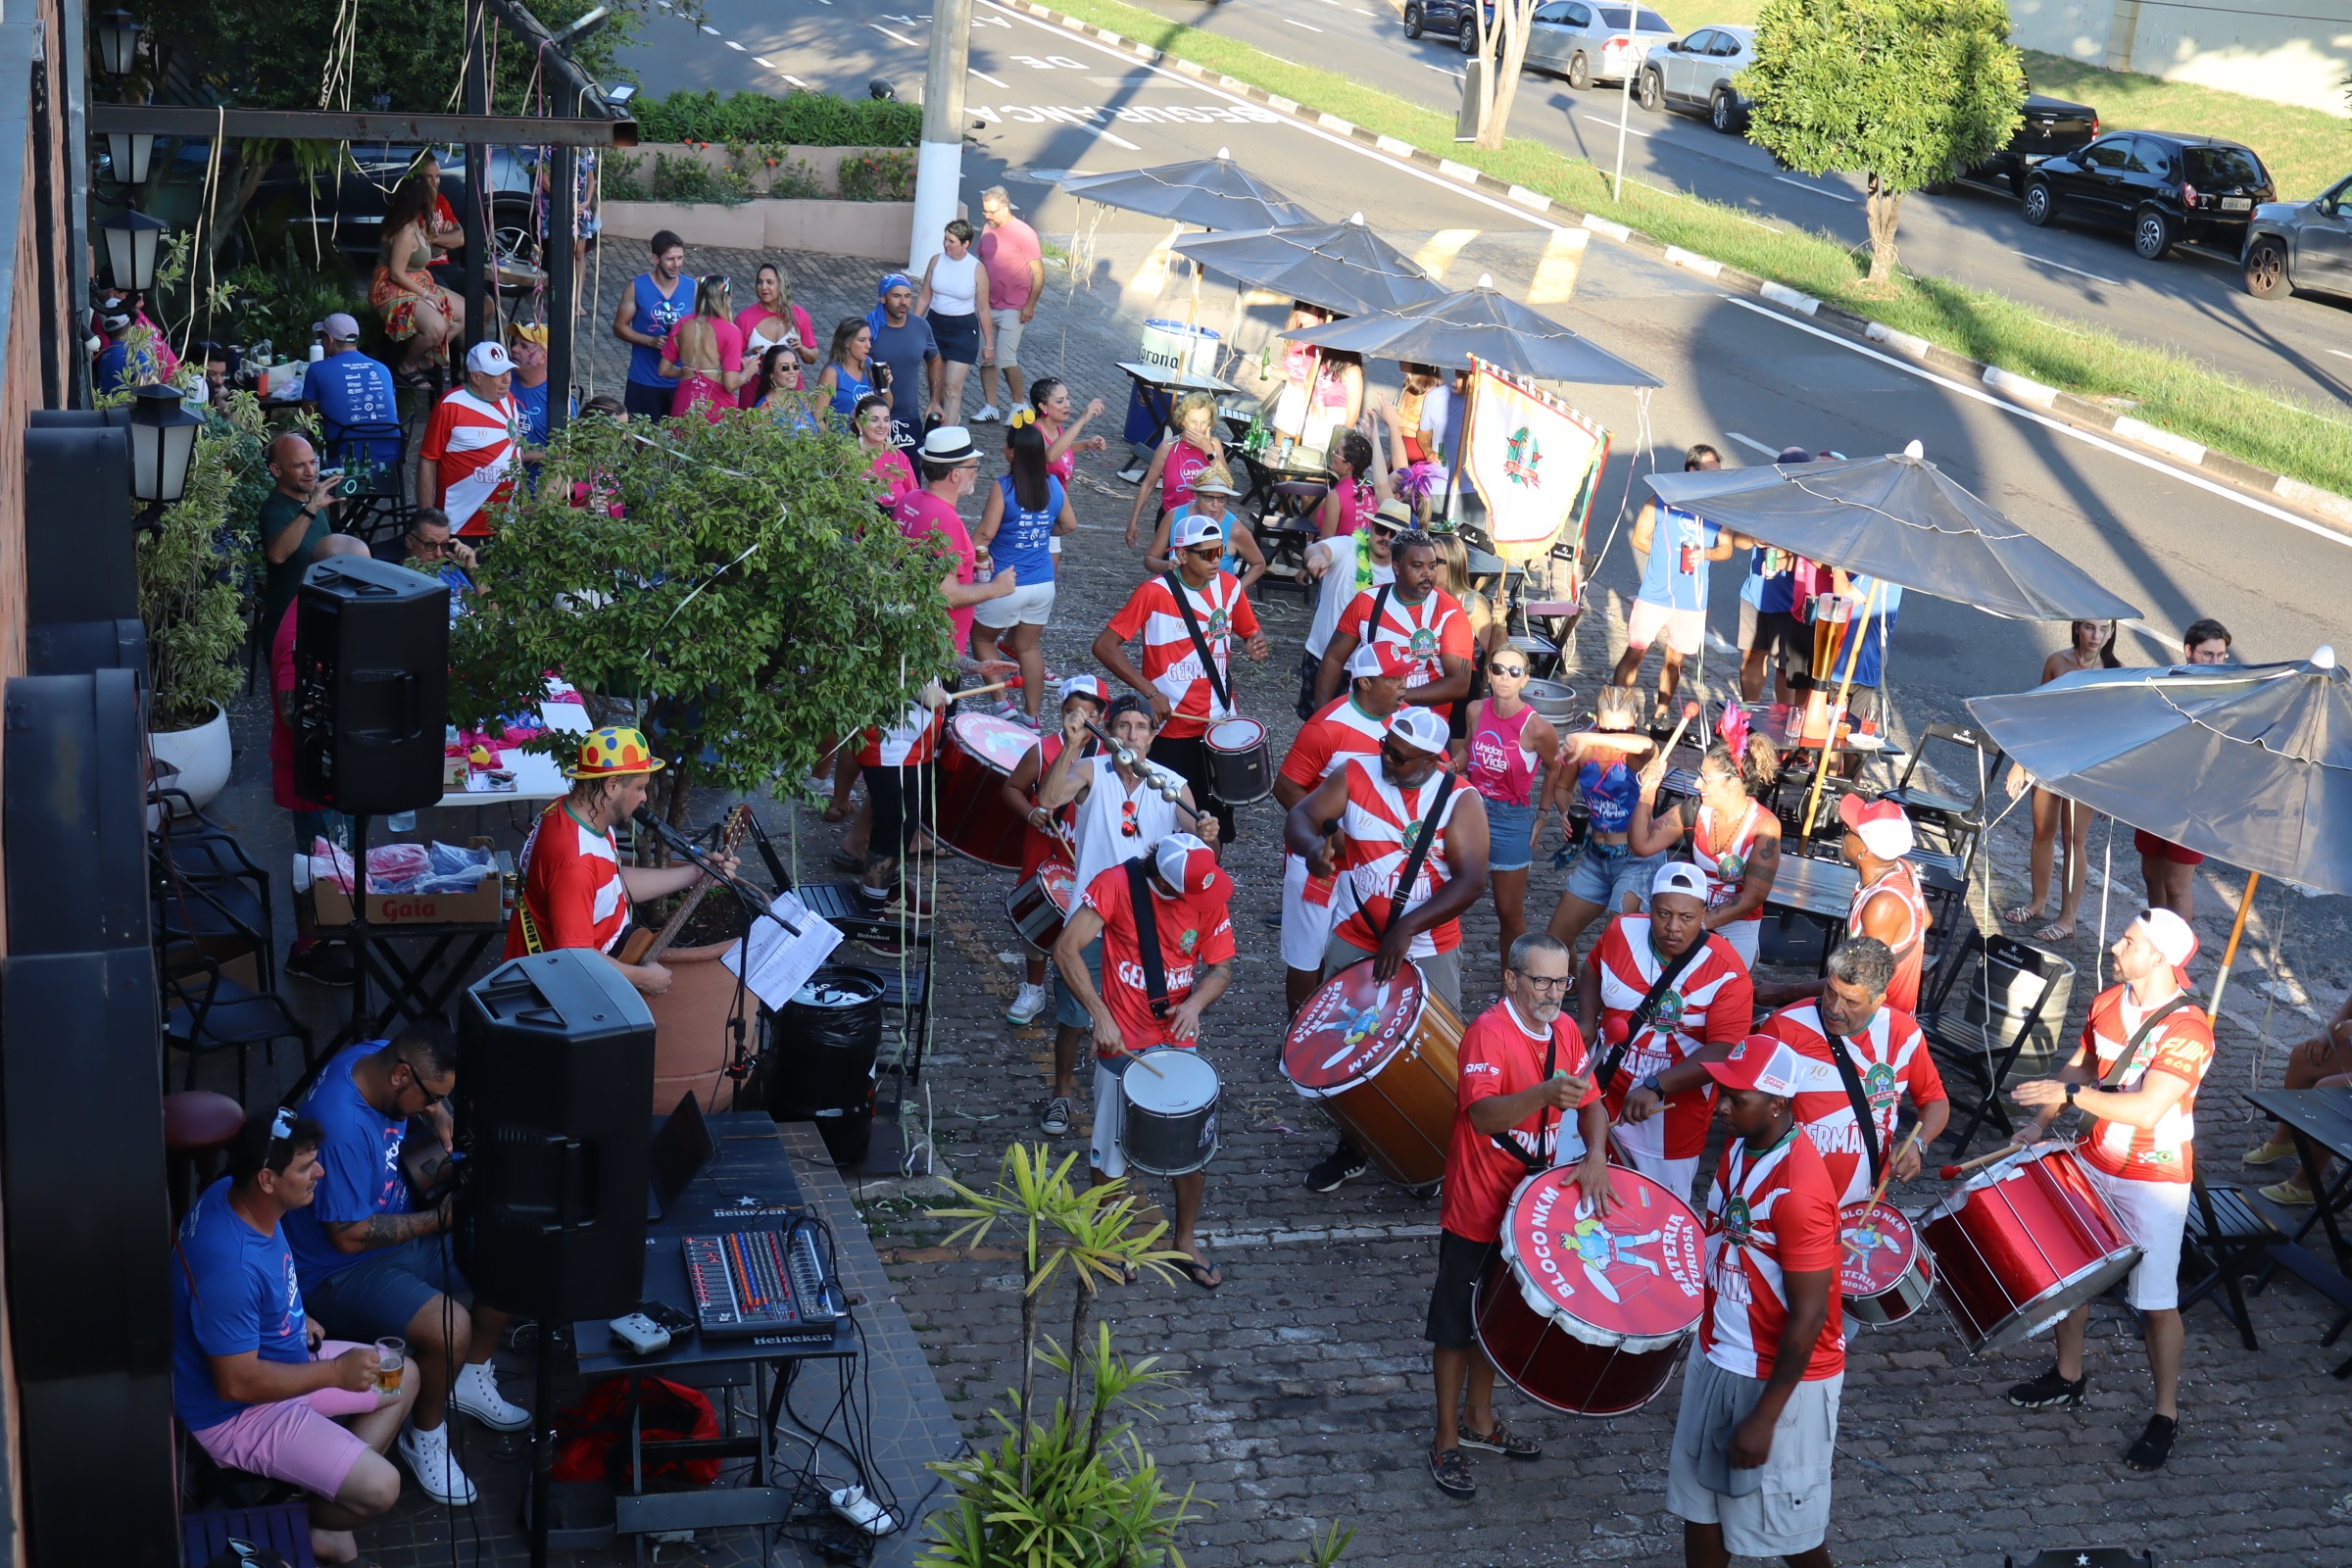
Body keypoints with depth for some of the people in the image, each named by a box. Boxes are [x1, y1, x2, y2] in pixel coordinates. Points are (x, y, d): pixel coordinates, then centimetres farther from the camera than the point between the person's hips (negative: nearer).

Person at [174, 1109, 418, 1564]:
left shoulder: (235, 1193, -8)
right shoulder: (230, 1269, -37)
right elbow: (236, 1383, -30)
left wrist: (297, 1318, 7)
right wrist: (335, 1372, -23)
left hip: (280, 1355, 10)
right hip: (237, 1412, -10)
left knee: (403, 1380, 16)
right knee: (380, 1488, -16)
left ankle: (330, 1497, 14)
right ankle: (310, 1525, 14)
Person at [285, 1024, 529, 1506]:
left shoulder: (378, 1058, -9)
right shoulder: (341, 1127, -34)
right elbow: (350, 1236, -28)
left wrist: (439, 1124, -10)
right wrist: (437, 1218, -20)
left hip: (399, 1230, 9)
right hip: (341, 1269, -9)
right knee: (450, 1327, -27)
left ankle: (469, 1378, 25)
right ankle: (424, 1436, 0)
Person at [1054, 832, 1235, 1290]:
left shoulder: (1210, 895, -8)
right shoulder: (1116, 884, -17)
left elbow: (1221, 967, 1)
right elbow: (1066, 949, -21)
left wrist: (1195, 1003, -20)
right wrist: (1100, 1014, -29)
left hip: (1179, 1040, 3)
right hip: (1123, 1043, -3)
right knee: (1110, 1153, 7)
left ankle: (1185, 1242, 30)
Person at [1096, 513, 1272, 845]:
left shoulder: (1230, 587, 1)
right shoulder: (1154, 593, -13)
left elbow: (1249, 632, 17)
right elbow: (1104, 646, -12)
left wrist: (1255, 645, -9)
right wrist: (1149, 692, -19)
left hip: (1220, 727, 4)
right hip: (1172, 727, -4)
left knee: (1215, 829, 9)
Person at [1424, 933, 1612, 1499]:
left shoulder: (1564, 1030, -1)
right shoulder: (1489, 1033, -24)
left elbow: (1591, 1103, 4)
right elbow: (1483, 1115, -38)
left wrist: (1595, 1157, -15)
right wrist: (1545, 1093, -55)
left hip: (1527, 1206, 7)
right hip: (1476, 1210, -7)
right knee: (1456, 1326, 7)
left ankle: (1479, 1420, 40)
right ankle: (1447, 1442, 19)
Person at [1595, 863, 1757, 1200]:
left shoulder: (1727, 972, -20)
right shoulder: (1622, 932, -7)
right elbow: (1594, 970, 15)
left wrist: (1655, 1087, -33)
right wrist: (1586, 1023, -1)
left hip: (1673, 1108, -4)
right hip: (1603, 1089, 4)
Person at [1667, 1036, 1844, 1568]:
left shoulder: (1799, 1190, -27)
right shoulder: (1737, 1150, -1)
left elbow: (1809, 1315, -23)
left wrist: (1764, 1417, -20)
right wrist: (1707, 1348, 17)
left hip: (1783, 1376, -8)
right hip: (1718, 1362, 8)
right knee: (1699, 1501, 17)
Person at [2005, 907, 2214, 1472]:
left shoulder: (2187, 1029, -24)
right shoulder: (2108, 1003, -1)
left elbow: (2146, 1109, -31)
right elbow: (2079, 1067, 13)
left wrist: (2069, 1095, -28)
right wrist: (2038, 1124, 1)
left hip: (2154, 1180, -7)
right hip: (2092, 1161, 7)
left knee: (2156, 1301, 0)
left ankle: (2166, 1415, 15)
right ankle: (2068, 1376, 36)